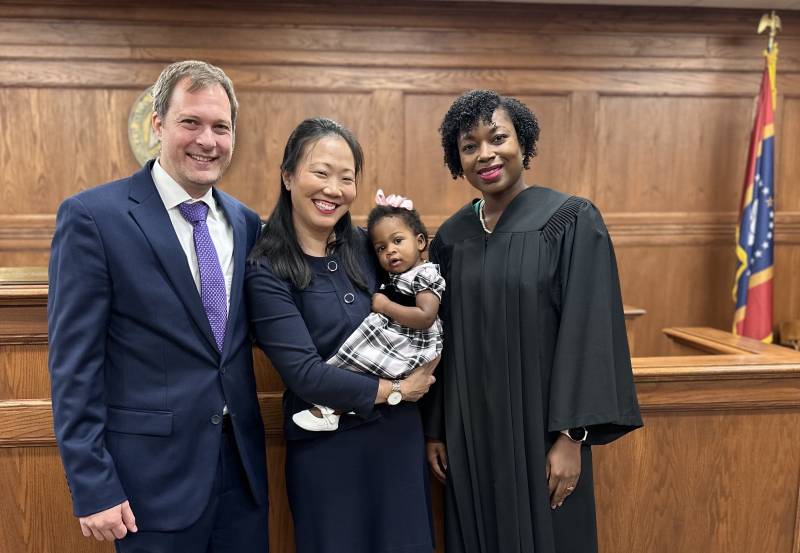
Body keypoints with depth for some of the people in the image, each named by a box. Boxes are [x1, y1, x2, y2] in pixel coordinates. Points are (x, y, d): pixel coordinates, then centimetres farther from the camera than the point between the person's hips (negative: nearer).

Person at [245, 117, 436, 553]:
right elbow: (307, 376, -19)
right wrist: (394, 390, -10)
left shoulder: (367, 245, 0)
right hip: (327, 450, -5)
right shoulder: (266, 272, -14)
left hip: (399, 436, 5)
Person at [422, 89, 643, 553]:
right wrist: (435, 429, 8)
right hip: (468, 431, 4)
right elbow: (440, 338, 8)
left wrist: (571, 437, -15)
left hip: (540, 428, -4)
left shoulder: (573, 220, -8)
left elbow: (588, 332, -12)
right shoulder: (451, 236, 5)